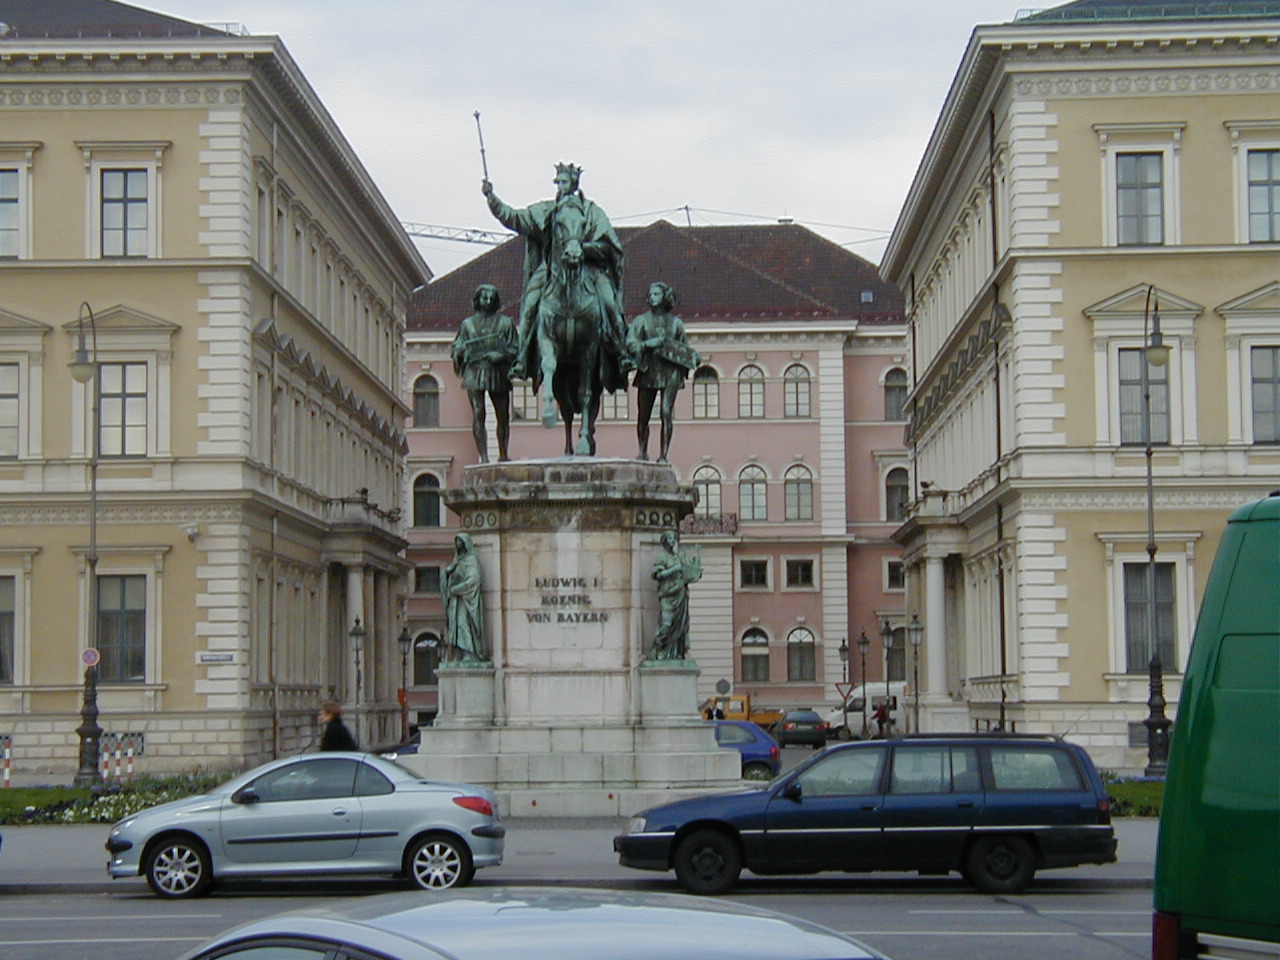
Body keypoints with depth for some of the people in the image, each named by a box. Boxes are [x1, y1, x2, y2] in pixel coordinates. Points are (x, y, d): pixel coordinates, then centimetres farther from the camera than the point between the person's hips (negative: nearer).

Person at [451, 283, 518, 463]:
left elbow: (514, 349, 8)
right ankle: (483, 457, -13)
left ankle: (503, 455, 16)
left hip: (498, 373, 1)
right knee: (478, 415, -12)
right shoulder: (468, 324, 15)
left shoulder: (505, 322, 13)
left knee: (503, 416, 3)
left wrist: (501, 356, -11)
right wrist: (458, 352, -5)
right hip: (475, 372, 0)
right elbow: (457, 346, 19)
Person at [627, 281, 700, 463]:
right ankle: (642, 453, 20)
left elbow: (684, 345, 23)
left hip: (670, 372, 0)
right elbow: (630, 343, -2)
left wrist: (695, 358, 6)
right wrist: (647, 344, -17)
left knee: (667, 413, -12)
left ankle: (663, 455, -11)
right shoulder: (641, 320, 9)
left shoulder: (676, 322, 14)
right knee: (643, 416, 3)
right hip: (648, 371, 0)